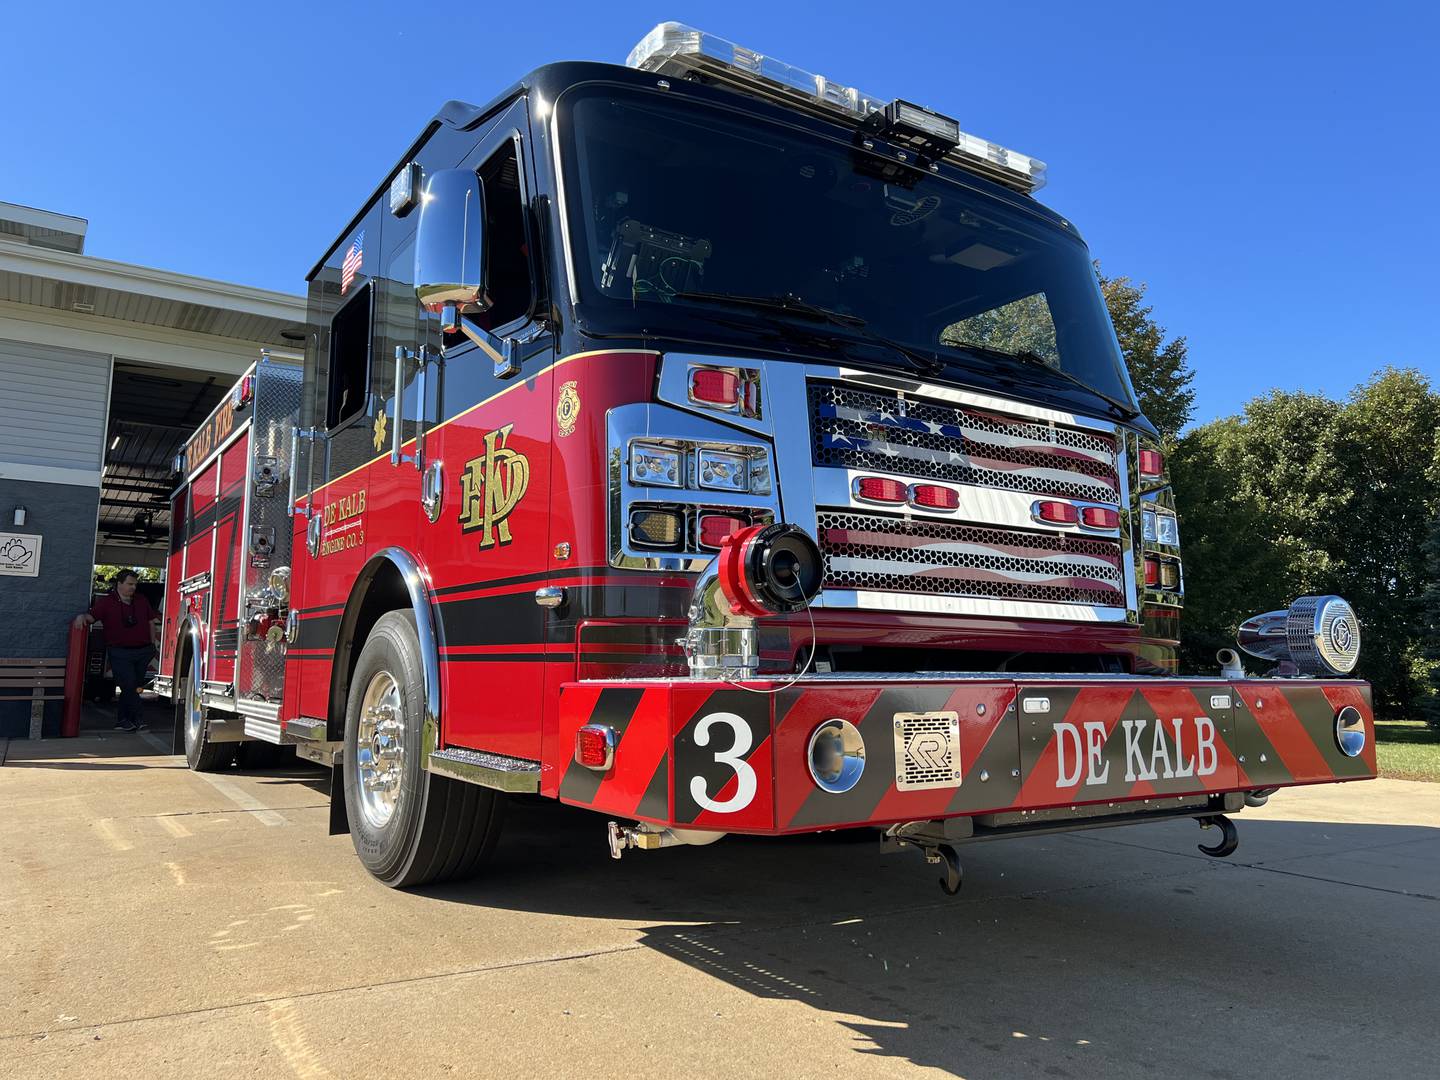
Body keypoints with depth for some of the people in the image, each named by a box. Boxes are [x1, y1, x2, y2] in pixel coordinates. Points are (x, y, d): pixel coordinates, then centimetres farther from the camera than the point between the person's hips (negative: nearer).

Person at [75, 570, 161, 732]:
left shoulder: (142, 600, 13)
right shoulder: (106, 602, 2)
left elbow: (151, 622, 17)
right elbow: (92, 616, -8)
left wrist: (152, 645, 13)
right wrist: (82, 616, -31)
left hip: (143, 651, 4)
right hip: (120, 653, -4)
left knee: (133, 687, 6)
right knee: (128, 685, -11)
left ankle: (122, 720, 14)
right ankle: (139, 718, -4)